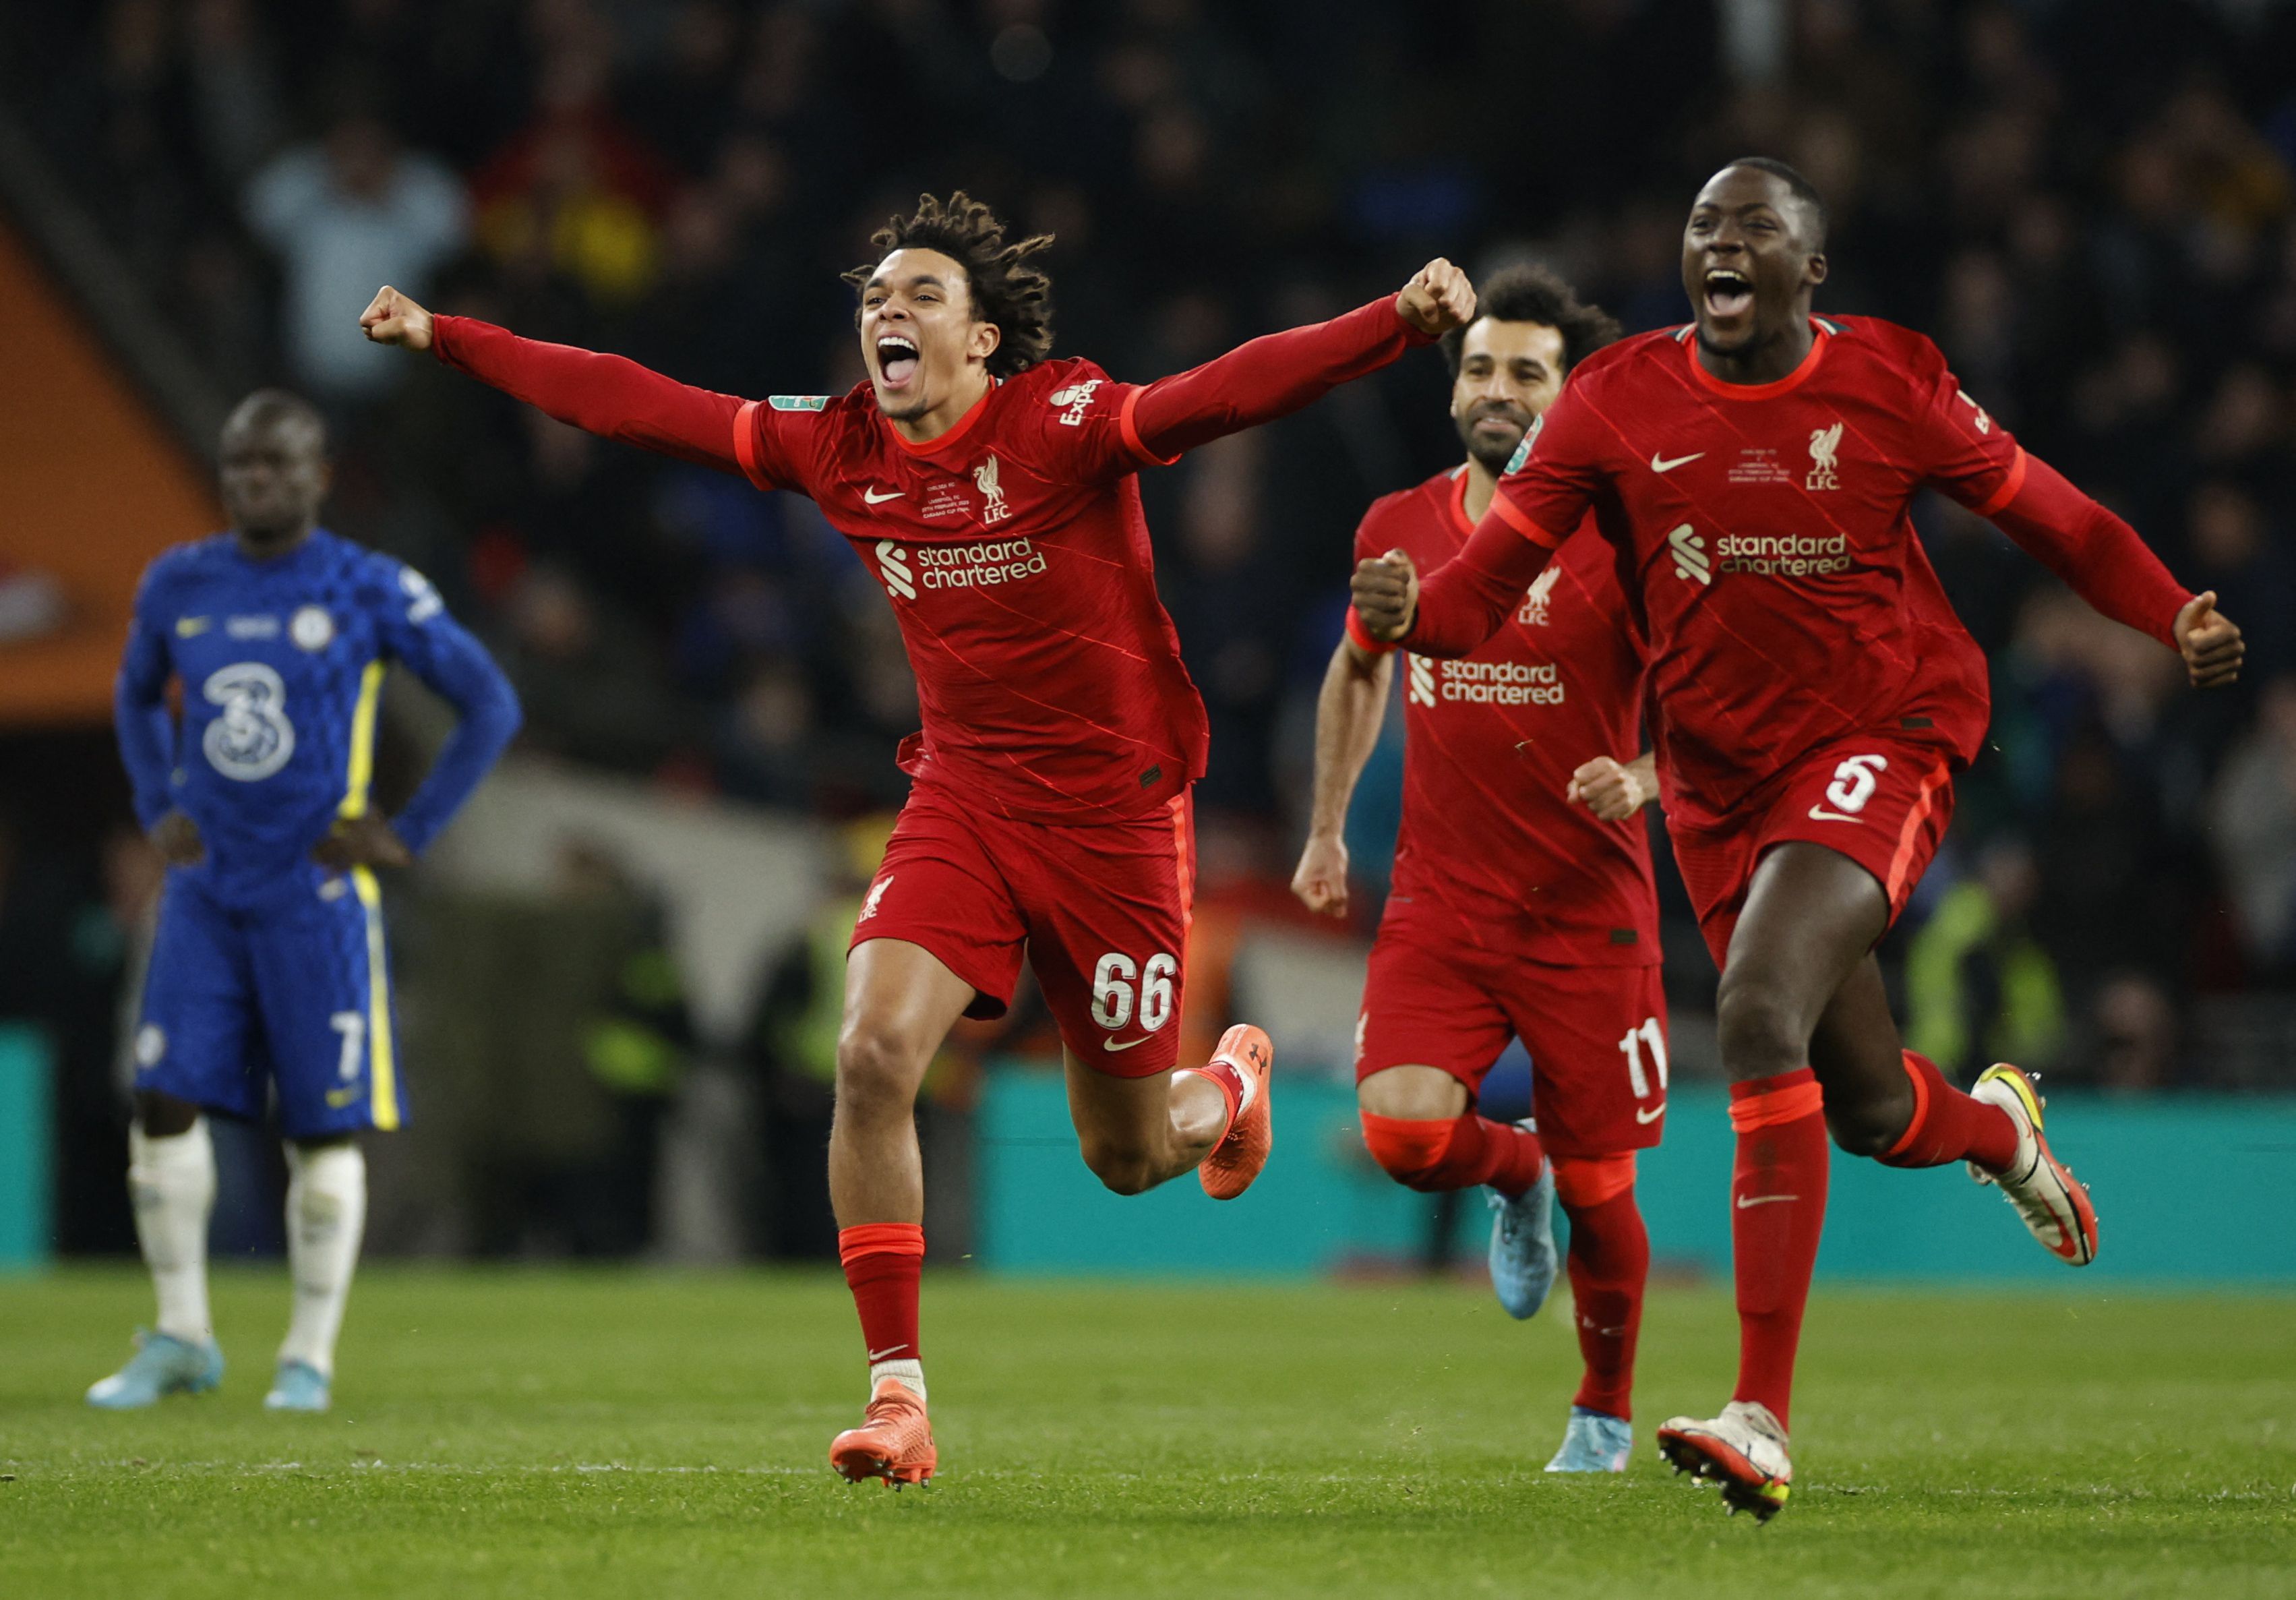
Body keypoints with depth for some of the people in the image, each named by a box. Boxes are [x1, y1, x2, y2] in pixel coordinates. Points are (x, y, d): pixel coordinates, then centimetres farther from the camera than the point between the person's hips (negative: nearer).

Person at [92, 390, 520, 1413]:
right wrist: (157, 809, 10)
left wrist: (411, 832, -6)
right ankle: (181, 1340, 7)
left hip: (317, 899, -3)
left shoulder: (370, 591, -6)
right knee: (165, 1103, -6)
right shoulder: (179, 585, 6)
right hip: (206, 896, 3)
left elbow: (490, 707, -1)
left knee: (326, 1129, -1)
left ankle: (311, 1357, 9)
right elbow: (137, 695, 26)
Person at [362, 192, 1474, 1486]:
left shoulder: (1063, 425, -16)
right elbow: (632, 405, 5)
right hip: (961, 797, 4)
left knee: (1127, 1158, 7)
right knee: (873, 1054, -21)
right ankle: (898, 1397, -14)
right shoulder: (840, 447, -1)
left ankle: (1232, 1084, 47)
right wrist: (441, 339, 7)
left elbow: (1232, 393, -31)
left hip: (1114, 808, -4)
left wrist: (1399, 323, -47)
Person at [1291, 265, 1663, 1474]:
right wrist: (1327, 827, 21)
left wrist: (1641, 781, -23)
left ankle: (1606, 1411, 30)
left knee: (1597, 1186, 3)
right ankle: (1514, 1172, 18)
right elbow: (1359, 669, 25)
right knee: (1403, 1132, -19)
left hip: (1587, 911, -3)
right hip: (1439, 902, 3)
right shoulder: (1398, 529, 5)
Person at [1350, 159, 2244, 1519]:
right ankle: (1998, 1125, 55)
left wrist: (2177, 616, -11)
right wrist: (1411, 612, -27)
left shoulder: (1890, 385, -6)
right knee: (1869, 1112, 12)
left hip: (1879, 745, -4)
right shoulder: (1617, 403, -2)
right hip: (1724, 780, 4)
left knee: (1761, 1015, -27)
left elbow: (2046, 513, 4)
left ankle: (1766, 1419, -27)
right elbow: (1493, 577, -4)